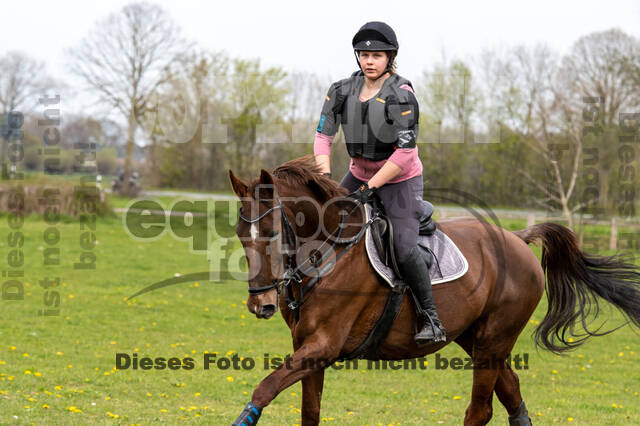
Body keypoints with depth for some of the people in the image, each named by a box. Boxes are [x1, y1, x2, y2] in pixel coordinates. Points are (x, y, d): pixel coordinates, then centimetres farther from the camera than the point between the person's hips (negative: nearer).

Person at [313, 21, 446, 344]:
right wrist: (324, 177, -17)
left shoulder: (402, 95, -20)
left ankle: (432, 320, -8)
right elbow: (323, 136, -3)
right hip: (360, 173, 6)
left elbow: (405, 153, -24)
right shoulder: (342, 91, -4)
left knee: (405, 248, -18)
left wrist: (370, 188, -27)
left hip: (400, 179, -6)